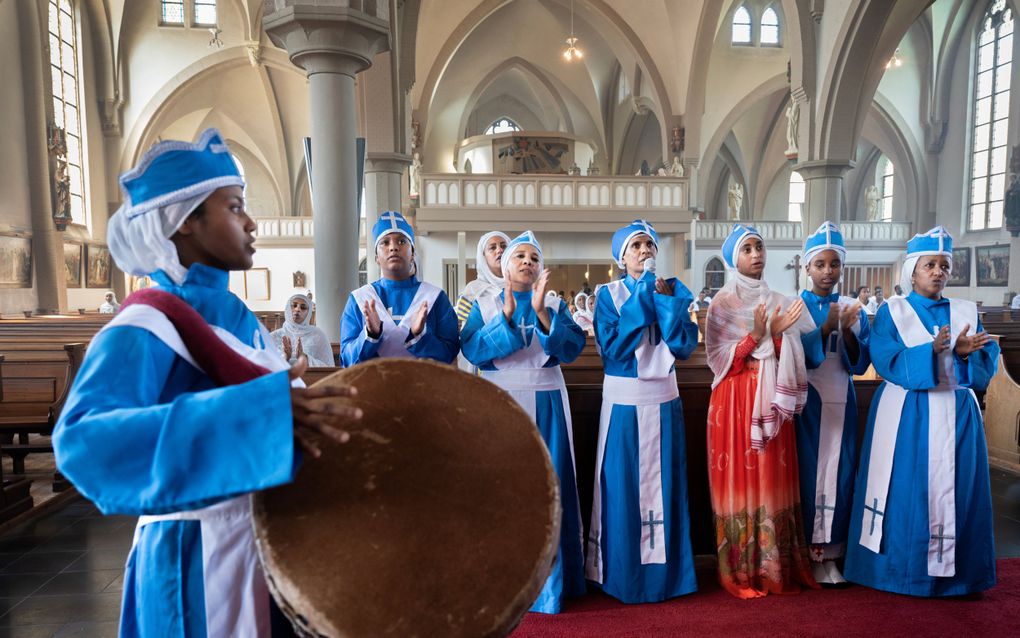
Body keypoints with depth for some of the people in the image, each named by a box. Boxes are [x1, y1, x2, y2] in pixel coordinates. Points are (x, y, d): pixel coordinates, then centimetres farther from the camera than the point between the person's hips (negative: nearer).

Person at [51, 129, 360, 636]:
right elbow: (84, 440, -35)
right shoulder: (145, 328, -19)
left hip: (266, 535, 8)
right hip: (200, 554, -8)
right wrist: (261, 411, -44)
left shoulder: (233, 312, 7)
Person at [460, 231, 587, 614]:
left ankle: (547, 579, 15)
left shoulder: (555, 304, 7)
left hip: (545, 405, 1)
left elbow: (572, 348, -8)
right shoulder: (484, 305, 6)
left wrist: (541, 311, -20)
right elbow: (472, 350, -11)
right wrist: (507, 312, -21)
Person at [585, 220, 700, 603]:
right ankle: (620, 574, 18)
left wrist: (665, 298, -14)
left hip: (663, 400, 3)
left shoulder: (675, 290, 5)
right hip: (623, 401, -2)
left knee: (663, 484, 9)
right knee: (623, 485, 3)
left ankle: (663, 571, 25)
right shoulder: (609, 294, -2)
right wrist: (642, 298, -15)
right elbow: (613, 348, -15)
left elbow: (685, 345, -7)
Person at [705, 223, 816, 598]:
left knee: (773, 479, 6)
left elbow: (790, 360, 7)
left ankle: (776, 567, 17)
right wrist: (756, 335, -18)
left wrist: (777, 335, -11)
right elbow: (718, 359, -8)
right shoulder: (722, 303, -1)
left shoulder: (778, 302, 12)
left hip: (772, 402, 4)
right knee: (742, 480, -1)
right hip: (736, 403, -4)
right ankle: (742, 572, 9)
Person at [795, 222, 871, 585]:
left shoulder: (855, 310, 8)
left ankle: (829, 552, 14)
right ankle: (805, 552, 10)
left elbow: (859, 364, 1)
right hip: (805, 403, -3)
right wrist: (827, 328, -23)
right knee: (806, 472, -1)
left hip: (840, 402, 3)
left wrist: (847, 331, -17)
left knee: (838, 473, 4)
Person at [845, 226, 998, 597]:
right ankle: (902, 568, 11)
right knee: (905, 490, 0)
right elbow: (887, 362, -12)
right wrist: (931, 350, -25)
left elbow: (987, 366, 2)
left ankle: (951, 570, 18)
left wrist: (963, 353, -19)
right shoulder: (891, 312, 0)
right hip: (906, 414, -3)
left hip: (956, 413, 3)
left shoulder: (966, 312, 10)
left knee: (953, 491, 6)